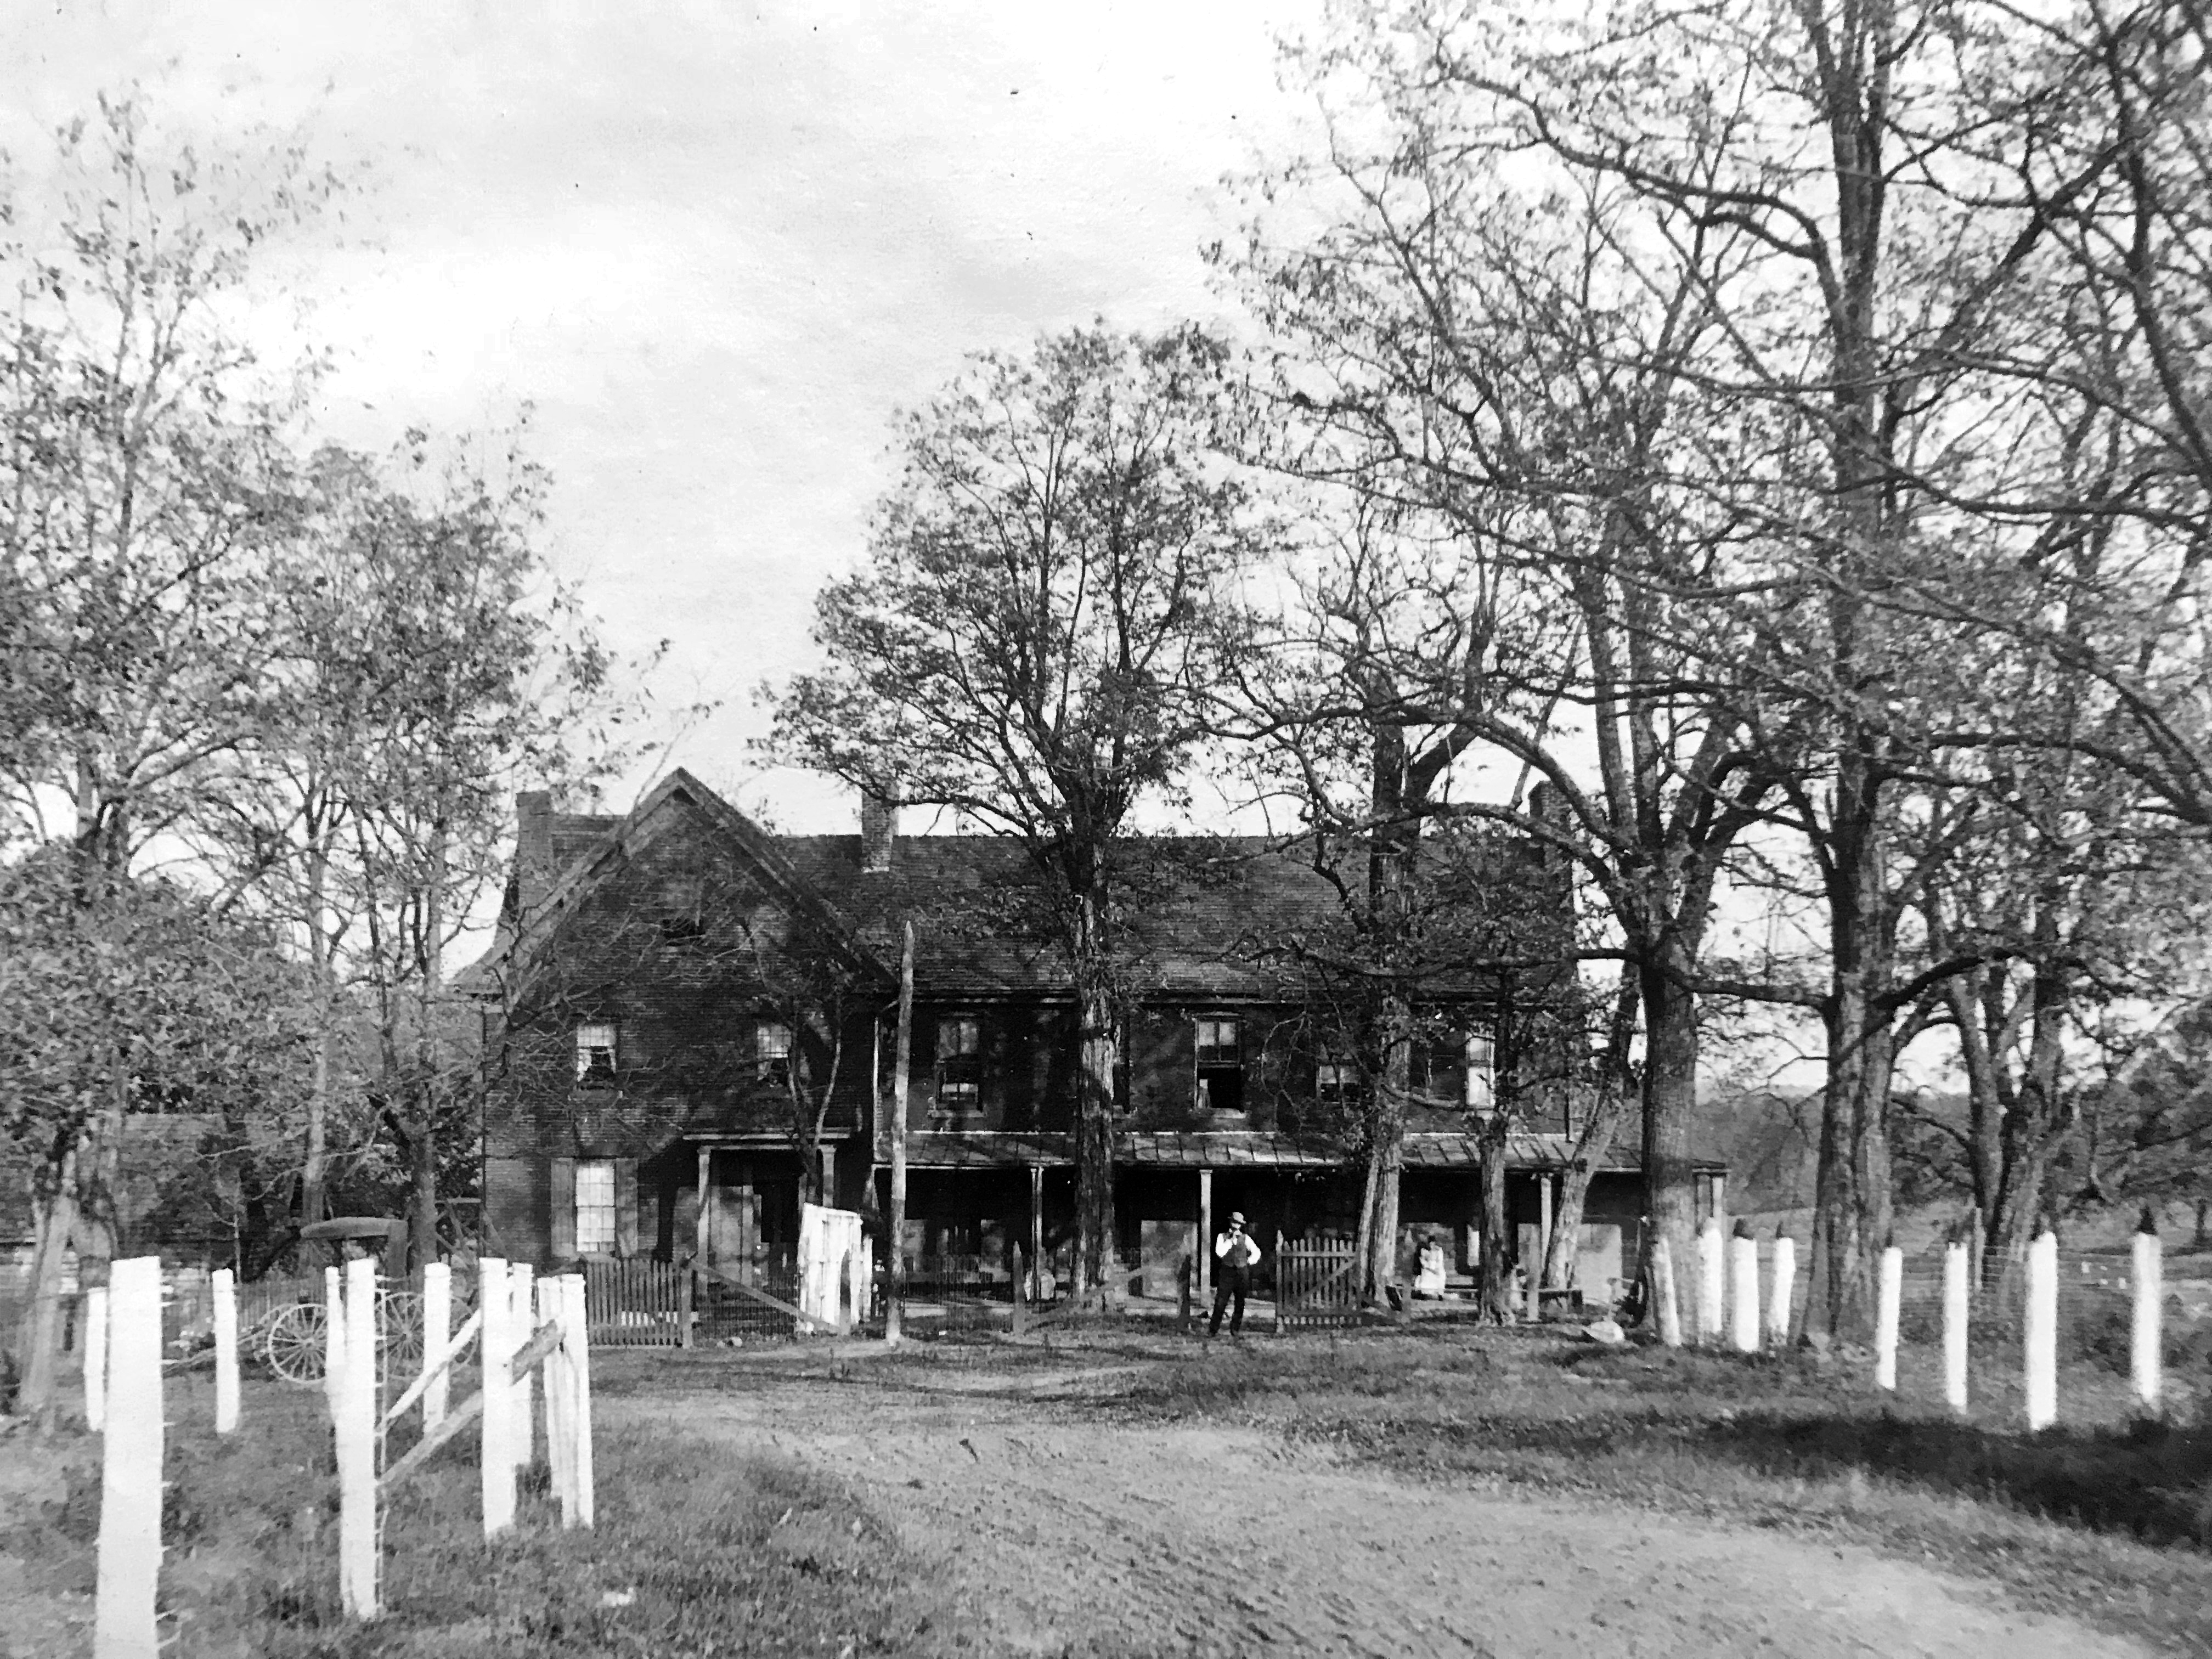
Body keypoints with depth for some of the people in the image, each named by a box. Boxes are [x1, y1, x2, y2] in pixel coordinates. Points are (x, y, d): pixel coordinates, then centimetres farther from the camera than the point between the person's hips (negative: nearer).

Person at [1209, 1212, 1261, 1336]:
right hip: (1227, 1273, -2)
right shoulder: (1223, 1237, 4)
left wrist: (1249, 1262, 7)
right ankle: (1213, 1330, -3)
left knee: (1240, 1303, 2)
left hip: (1242, 1273, 2)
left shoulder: (1245, 1238, 9)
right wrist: (1231, 1240, -13)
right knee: (1220, 1302, -7)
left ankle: (1236, 1329, 10)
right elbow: (1220, 1253, -12)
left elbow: (1256, 1252, 17)